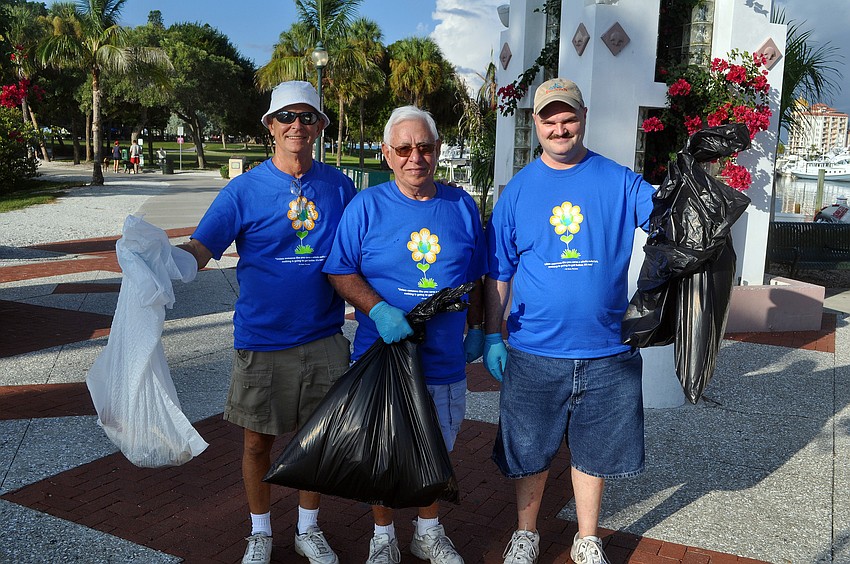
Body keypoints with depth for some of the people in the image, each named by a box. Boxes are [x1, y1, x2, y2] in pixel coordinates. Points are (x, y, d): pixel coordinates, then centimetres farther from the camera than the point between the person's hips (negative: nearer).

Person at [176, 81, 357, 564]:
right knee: (258, 441, 10)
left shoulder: (339, 186, 1)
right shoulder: (245, 190, -6)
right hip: (261, 339, -2)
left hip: (323, 339, 2)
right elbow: (198, 251, -14)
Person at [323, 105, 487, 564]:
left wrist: (476, 331, 12)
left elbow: (474, 279, 12)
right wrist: (379, 311, -21)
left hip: (444, 360, 3)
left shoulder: (462, 206, 3)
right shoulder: (366, 206, -6)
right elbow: (340, 272, -7)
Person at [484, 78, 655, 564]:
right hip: (534, 350, 0)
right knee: (531, 450, 14)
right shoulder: (518, 190, 1)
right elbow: (497, 273, 3)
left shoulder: (620, 181, -1)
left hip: (605, 350, 0)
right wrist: (493, 336, 1)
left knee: (593, 450, 15)